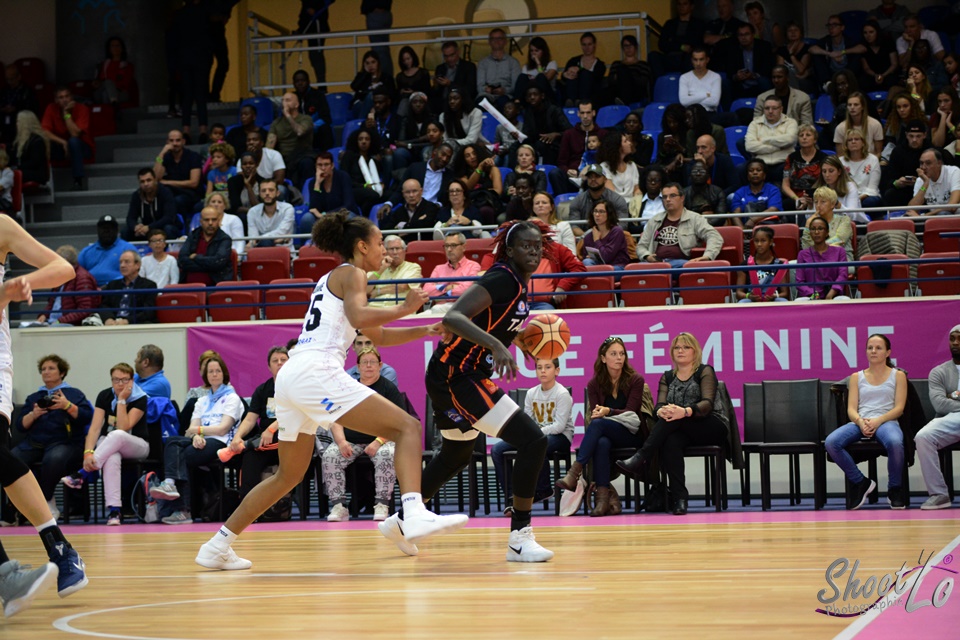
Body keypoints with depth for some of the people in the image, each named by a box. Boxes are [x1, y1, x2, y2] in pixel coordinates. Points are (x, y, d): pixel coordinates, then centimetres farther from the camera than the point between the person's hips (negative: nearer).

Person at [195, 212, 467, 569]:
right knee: (407, 428, -11)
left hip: (290, 377, 9)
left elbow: (377, 336, 38)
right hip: (316, 371, -9)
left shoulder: (333, 279, 31)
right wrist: (404, 308, -4)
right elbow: (359, 316, -17)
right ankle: (413, 515, -33)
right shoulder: (351, 274, 4)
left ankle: (216, 548, 20)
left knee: (289, 475, 21)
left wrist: (426, 331, 31)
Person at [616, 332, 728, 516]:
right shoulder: (667, 377, 18)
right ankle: (679, 498, -44)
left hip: (710, 429, -3)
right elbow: (659, 406, 2)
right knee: (671, 442, -36)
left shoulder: (705, 372, 4)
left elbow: (707, 404, -13)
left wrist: (685, 411, -35)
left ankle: (641, 458, -39)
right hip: (680, 431, 3)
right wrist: (662, 412, -26)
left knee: (674, 419, -35)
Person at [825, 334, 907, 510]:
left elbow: (899, 408, 3)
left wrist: (878, 421, -15)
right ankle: (860, 483, -11)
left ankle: (894, 490, -15)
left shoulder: (898, 375, 15)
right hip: (860, 422, 3)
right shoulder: (857, 377, 20)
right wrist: (860, 422, -14)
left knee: (895, 443, -42)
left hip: (886, 421, -3)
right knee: (830, 443, -30)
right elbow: (851, 409, 10)